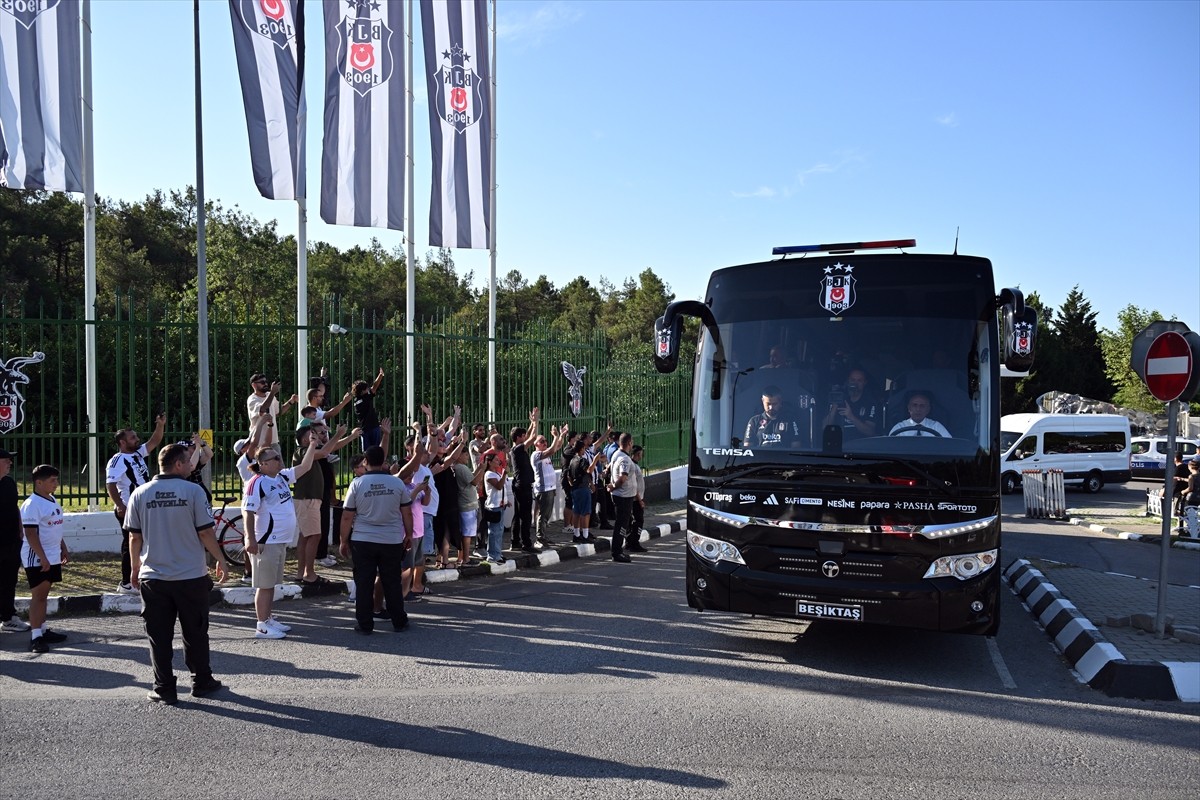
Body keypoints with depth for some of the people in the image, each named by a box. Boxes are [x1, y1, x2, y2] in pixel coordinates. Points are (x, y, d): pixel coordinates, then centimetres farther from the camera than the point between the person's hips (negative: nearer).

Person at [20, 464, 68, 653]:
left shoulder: (52, 501, 11)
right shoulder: (31, 504, -16)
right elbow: (31, 534, -20)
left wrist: (63, 548, 20)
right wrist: (42, 558, -23)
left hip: (53, 557, 8)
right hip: (37, 559, -8)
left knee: (43, 595, 15)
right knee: (38, 595, -6)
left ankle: (43, 630, 22)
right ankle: (35, 637, -4)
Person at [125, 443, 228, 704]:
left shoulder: (140, 493, -1)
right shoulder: (194, 491, -10)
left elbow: (134, 536, 3)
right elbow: (205, 532, -8)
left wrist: (136, 568, 17)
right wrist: (220, 560, 5)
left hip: (153, 578, 2)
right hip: (191, 576, -2)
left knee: (159, 637, 9)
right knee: (195, 633, 13)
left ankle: (164, 689, 12)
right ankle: (201, 682, 23)